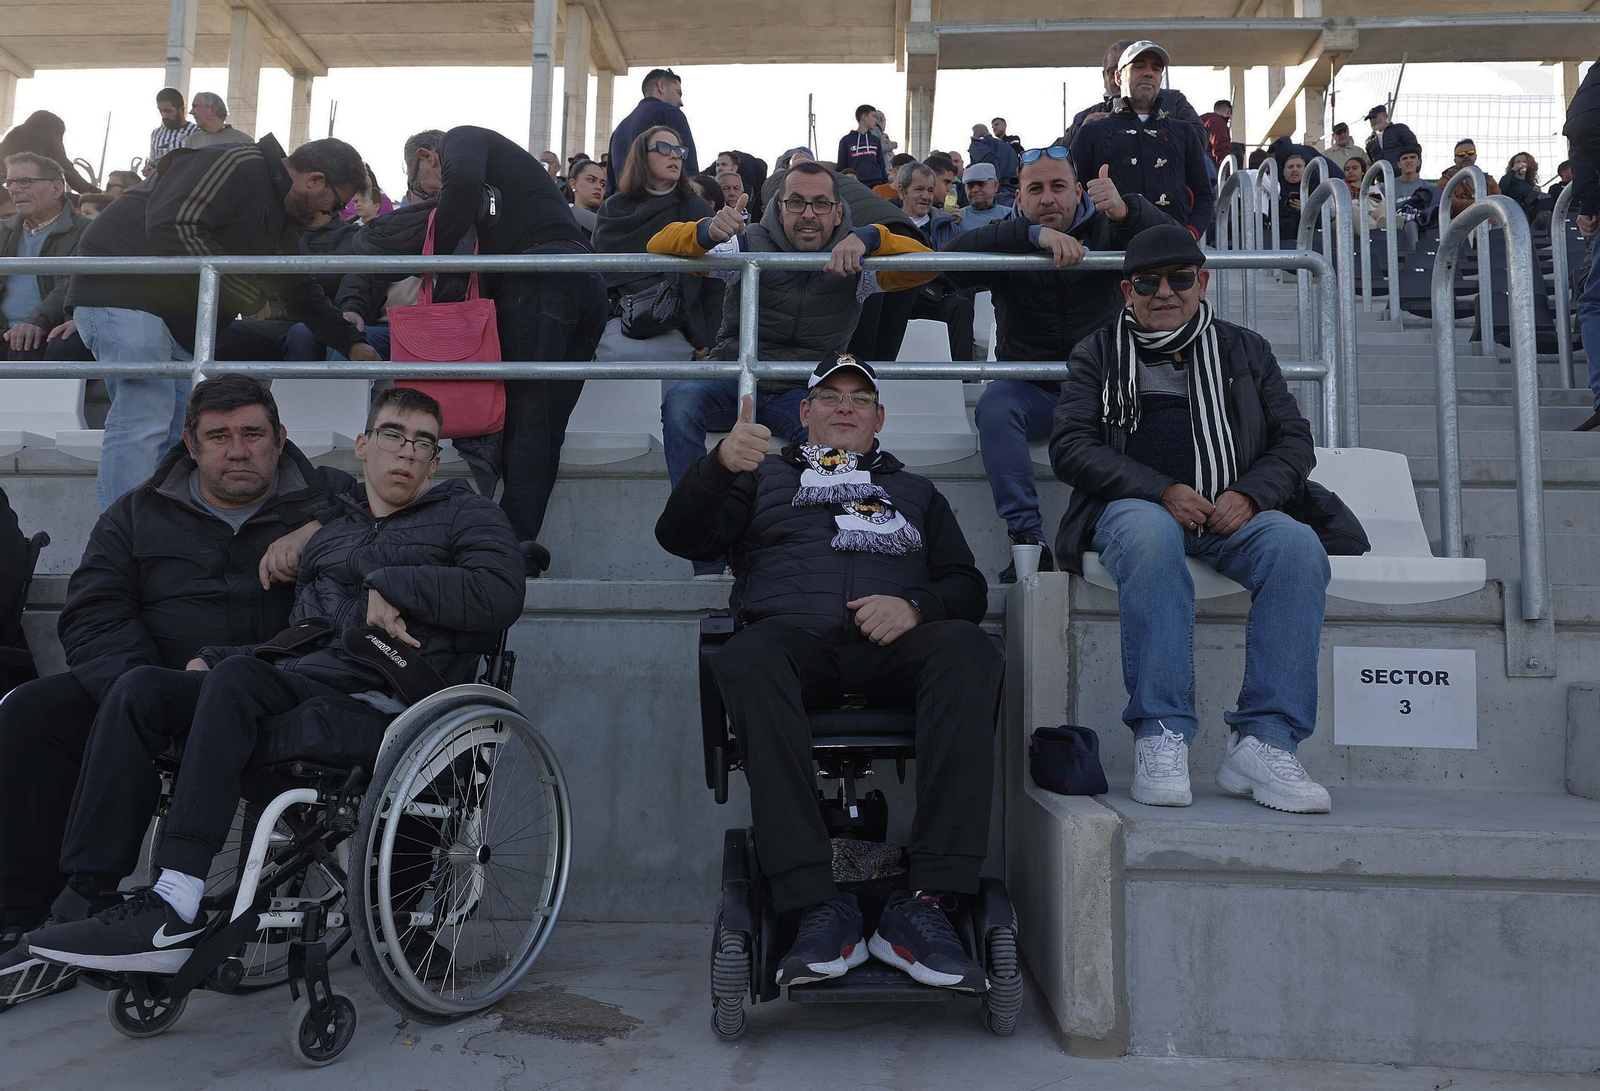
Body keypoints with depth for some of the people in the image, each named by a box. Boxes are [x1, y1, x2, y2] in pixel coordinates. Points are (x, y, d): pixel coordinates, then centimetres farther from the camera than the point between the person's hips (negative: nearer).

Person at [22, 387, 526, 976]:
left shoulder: (465, 513, 13)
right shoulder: (331, 526, 30)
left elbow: (500, 594, -8)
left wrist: (389, 584, -8)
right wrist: (210, 659, 11)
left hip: (373, 698, -6)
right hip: (294, 681, 6)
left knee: (237, 677, -31)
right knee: (140, 688, -14)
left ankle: (175, 905, -34)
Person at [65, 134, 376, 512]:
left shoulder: (284, 225, 16)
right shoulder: (238, 166, -15)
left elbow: (302, 292, 27)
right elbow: (172, 225, -26)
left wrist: (352, 343, 21)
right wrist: (249, 295, -19)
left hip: (177, 317, 10)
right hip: (121, 287, -10)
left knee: (184, 426, 5)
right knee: (145, 416, -18)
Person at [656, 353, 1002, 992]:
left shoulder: (915, 493, 33)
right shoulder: (766, 476, 30)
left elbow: (969, 586, 19)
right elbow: (679, 537, 13)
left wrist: (916, 606, -5)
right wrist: (720, 465, -7)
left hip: (889, 650, 1)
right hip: (793, 636, -1)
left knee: (968, 649, -33)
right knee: (750, 658, -38)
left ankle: (925, 903, -35)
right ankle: (818, 906, -37)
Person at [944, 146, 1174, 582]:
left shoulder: (1106, 231, 7)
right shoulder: (1008, 240, 5)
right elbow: (953, 257, -18)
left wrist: (1126, 210, -33)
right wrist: (1034, 234, -33)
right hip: (1030, 392, 0)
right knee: (994, 405, -33)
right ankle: (1027, 539, -32)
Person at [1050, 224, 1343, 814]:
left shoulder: (1245, 349, 23)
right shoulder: (1099, 352, 16)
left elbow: (1294, 438, 16)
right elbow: (1070, 445, 2)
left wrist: (1250, 494, -7)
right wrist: (1161, 491, -11)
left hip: (1233, 512, 3)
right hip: (1136, 506, -2)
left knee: (1298, 544, -30)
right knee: (1152, 535, -38)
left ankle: (1263, 743, -31)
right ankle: (1160, 738, -37)